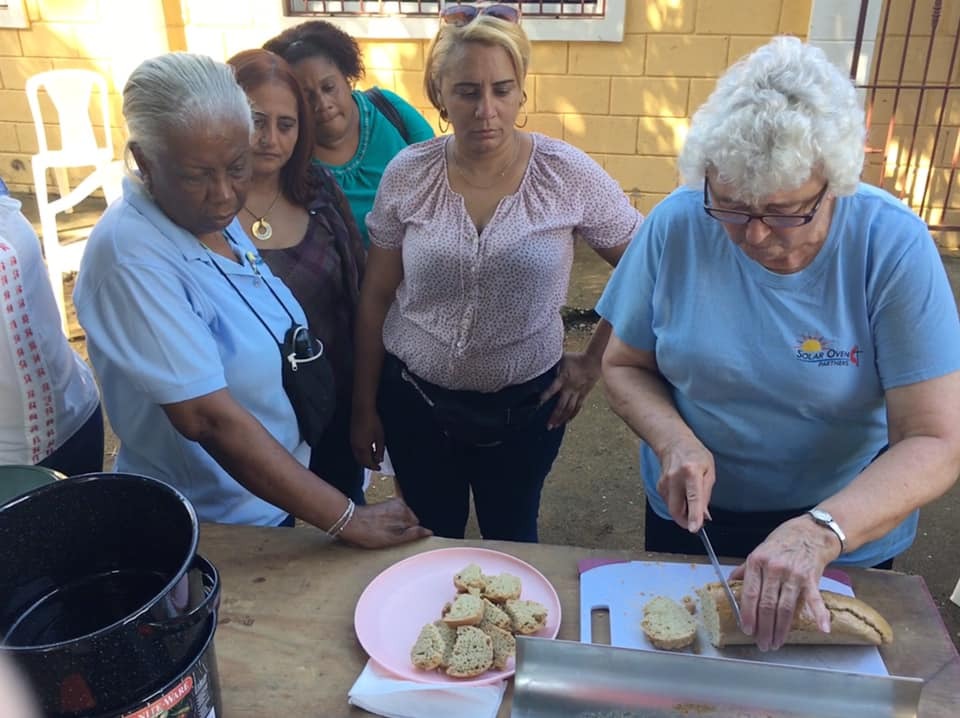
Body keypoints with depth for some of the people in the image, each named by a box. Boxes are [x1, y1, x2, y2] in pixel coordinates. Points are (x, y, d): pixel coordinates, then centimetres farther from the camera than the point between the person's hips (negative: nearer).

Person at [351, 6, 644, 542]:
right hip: (414, 400, 1)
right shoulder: (408, 175, -9)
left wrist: (593, 362, -3)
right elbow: (376, 300, -1)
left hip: (525, 406, -1)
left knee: (511, 542, 20)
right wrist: (365, 407, 3)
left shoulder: (569, 174, -13)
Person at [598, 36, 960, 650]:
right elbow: (625, 365, -6)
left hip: (847, 531, -1)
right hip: (690, 516, 2)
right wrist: (674, 441, -26)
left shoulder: (893, 247, -23)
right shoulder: (675, 227, -19)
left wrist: (820, 533, -40)